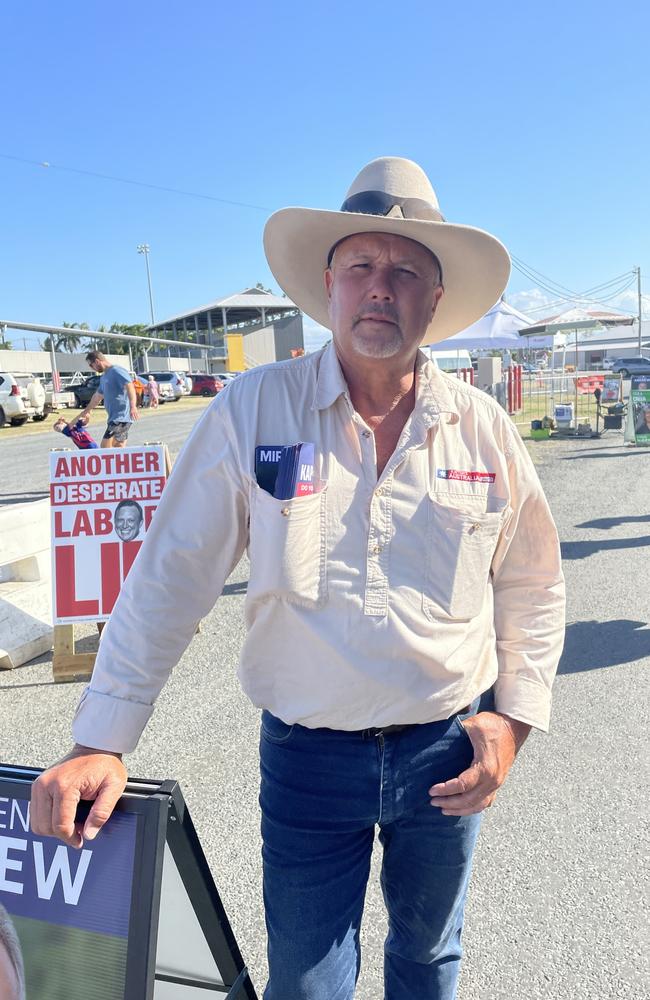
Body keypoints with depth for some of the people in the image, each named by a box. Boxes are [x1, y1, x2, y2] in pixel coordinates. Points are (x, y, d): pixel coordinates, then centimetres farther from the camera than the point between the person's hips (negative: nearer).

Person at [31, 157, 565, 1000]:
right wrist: (103, 741, -10)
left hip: (448, 752, 3)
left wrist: (514, 714, -1)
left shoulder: (483, 427, -3)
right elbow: (169, 579, -8)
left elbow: (532, 586, 8)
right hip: (307, 757, -2)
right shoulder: (253, 411, -10)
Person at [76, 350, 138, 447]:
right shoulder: (104, 377, 21)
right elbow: (97, 396, 34)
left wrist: (133, 406, -39)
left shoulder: (117, 371, -9)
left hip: (121, 417, -10)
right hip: (114, 417, 10)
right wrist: (87, 410, 45)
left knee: (105, 447, -16)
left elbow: (129, 387, -24)